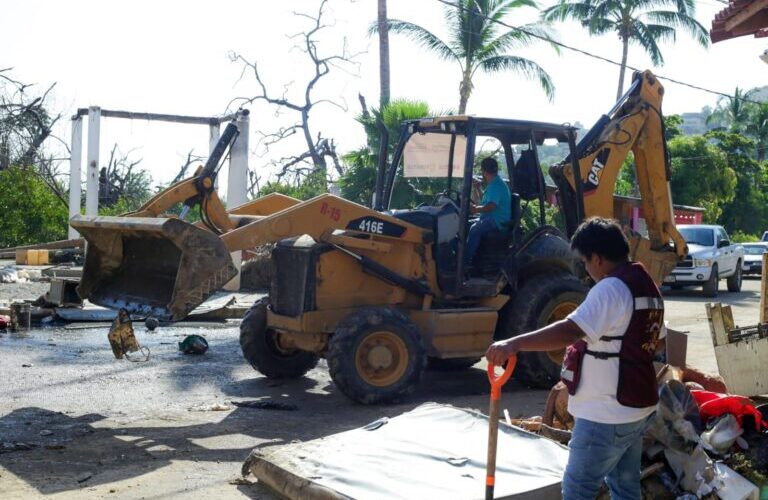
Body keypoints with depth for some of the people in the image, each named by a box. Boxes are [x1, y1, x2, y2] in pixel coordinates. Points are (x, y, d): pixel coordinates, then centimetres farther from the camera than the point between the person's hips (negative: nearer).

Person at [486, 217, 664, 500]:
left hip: (606, 414, -10)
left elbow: (571, 330, -34)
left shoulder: (610, 288, -21)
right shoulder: (646, 287, 11)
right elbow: (656, 339, 22)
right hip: (637, 407, 10)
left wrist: (514, 344, -39)